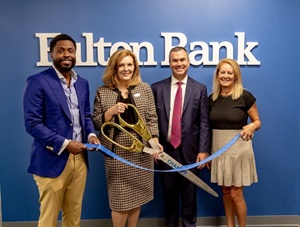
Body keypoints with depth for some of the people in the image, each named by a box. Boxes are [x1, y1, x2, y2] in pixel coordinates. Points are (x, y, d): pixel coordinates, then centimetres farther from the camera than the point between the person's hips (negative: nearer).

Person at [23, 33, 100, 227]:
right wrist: (64, 144, -19)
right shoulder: (38, 82, -10)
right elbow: (32, 123, -14)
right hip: (52, 159, -5)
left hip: (79, 158, 5)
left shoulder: (83, 83, 10)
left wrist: (91, 134, -4)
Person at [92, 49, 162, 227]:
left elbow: (152, 118, 2)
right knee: (120, 198, 5)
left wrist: (155, 140, -12)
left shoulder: (144, 88, 5)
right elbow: (96, 123, 1)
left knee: (137, 195, 13)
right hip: (117, 152, -1)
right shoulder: (102, 91, 1)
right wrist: (111, 111, -16)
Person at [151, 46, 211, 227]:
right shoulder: (157, 88, 3)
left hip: (190, 150, -1)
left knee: (189, 194, 12)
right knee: (169, 193, 15)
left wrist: (203, 150, -8)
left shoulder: (200, 89, 2)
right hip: (165, 150, 1)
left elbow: (204, 123, -2)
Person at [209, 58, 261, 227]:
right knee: (226, 192, 14)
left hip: (238, 149, -4)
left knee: (236, 193, 2)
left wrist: (251, 126, -23)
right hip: (218, 149, 4)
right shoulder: (212, 98, 4)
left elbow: (257, 121, 0)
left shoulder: (245, 96, -8)